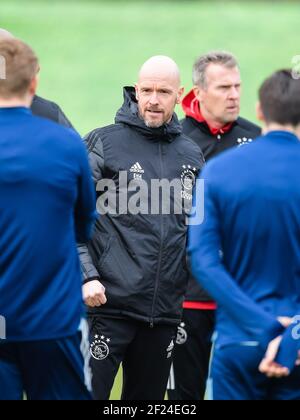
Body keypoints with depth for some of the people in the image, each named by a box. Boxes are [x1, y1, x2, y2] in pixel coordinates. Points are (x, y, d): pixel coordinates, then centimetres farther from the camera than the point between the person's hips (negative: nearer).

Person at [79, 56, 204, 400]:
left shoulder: (191, 155, 13)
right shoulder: (104, 142, -2)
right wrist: (86, 275, -15)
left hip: (166, 309, 5)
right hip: (108, 305, -5)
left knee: (148, 397, 11)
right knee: (89, 391, -8)